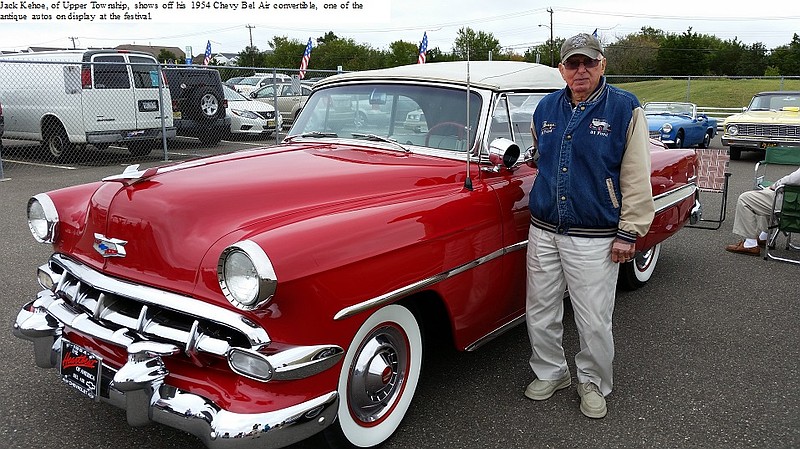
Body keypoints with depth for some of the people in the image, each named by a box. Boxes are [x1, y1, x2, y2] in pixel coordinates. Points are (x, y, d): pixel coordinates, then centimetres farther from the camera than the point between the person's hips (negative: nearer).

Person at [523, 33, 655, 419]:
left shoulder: (625, 109, -6)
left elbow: (636, 178, -8)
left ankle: (593, 384, 28)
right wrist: (532, 159, 8)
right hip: (543, 231, 5)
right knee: (540, 313, 13)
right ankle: (550, 373, 34)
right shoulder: (545, 108, 8)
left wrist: (629, 232, -11)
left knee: (594, 322, 4)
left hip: (595, 239, -4)